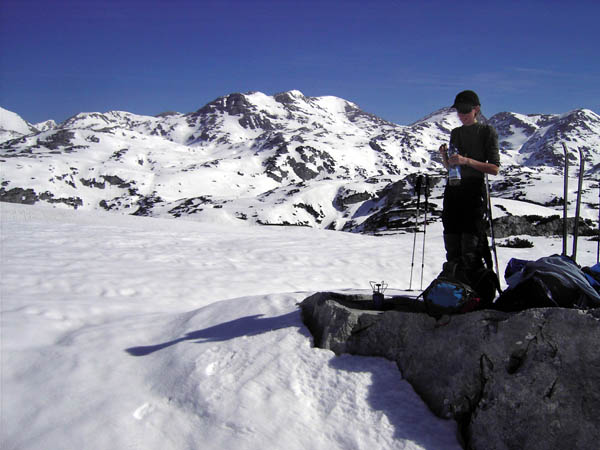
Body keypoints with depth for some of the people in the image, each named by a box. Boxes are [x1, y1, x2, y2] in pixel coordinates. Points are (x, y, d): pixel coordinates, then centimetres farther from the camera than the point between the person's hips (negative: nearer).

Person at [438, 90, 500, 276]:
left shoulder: (487, 132, 1)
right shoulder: (455, 133, 17)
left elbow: (494, 169, -7)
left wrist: (466, 160, -17)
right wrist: (444, 155, 0)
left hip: (474, 189, -5)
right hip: (453, 190, 6)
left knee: (470, 247, -13)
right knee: (452, 245, 4)